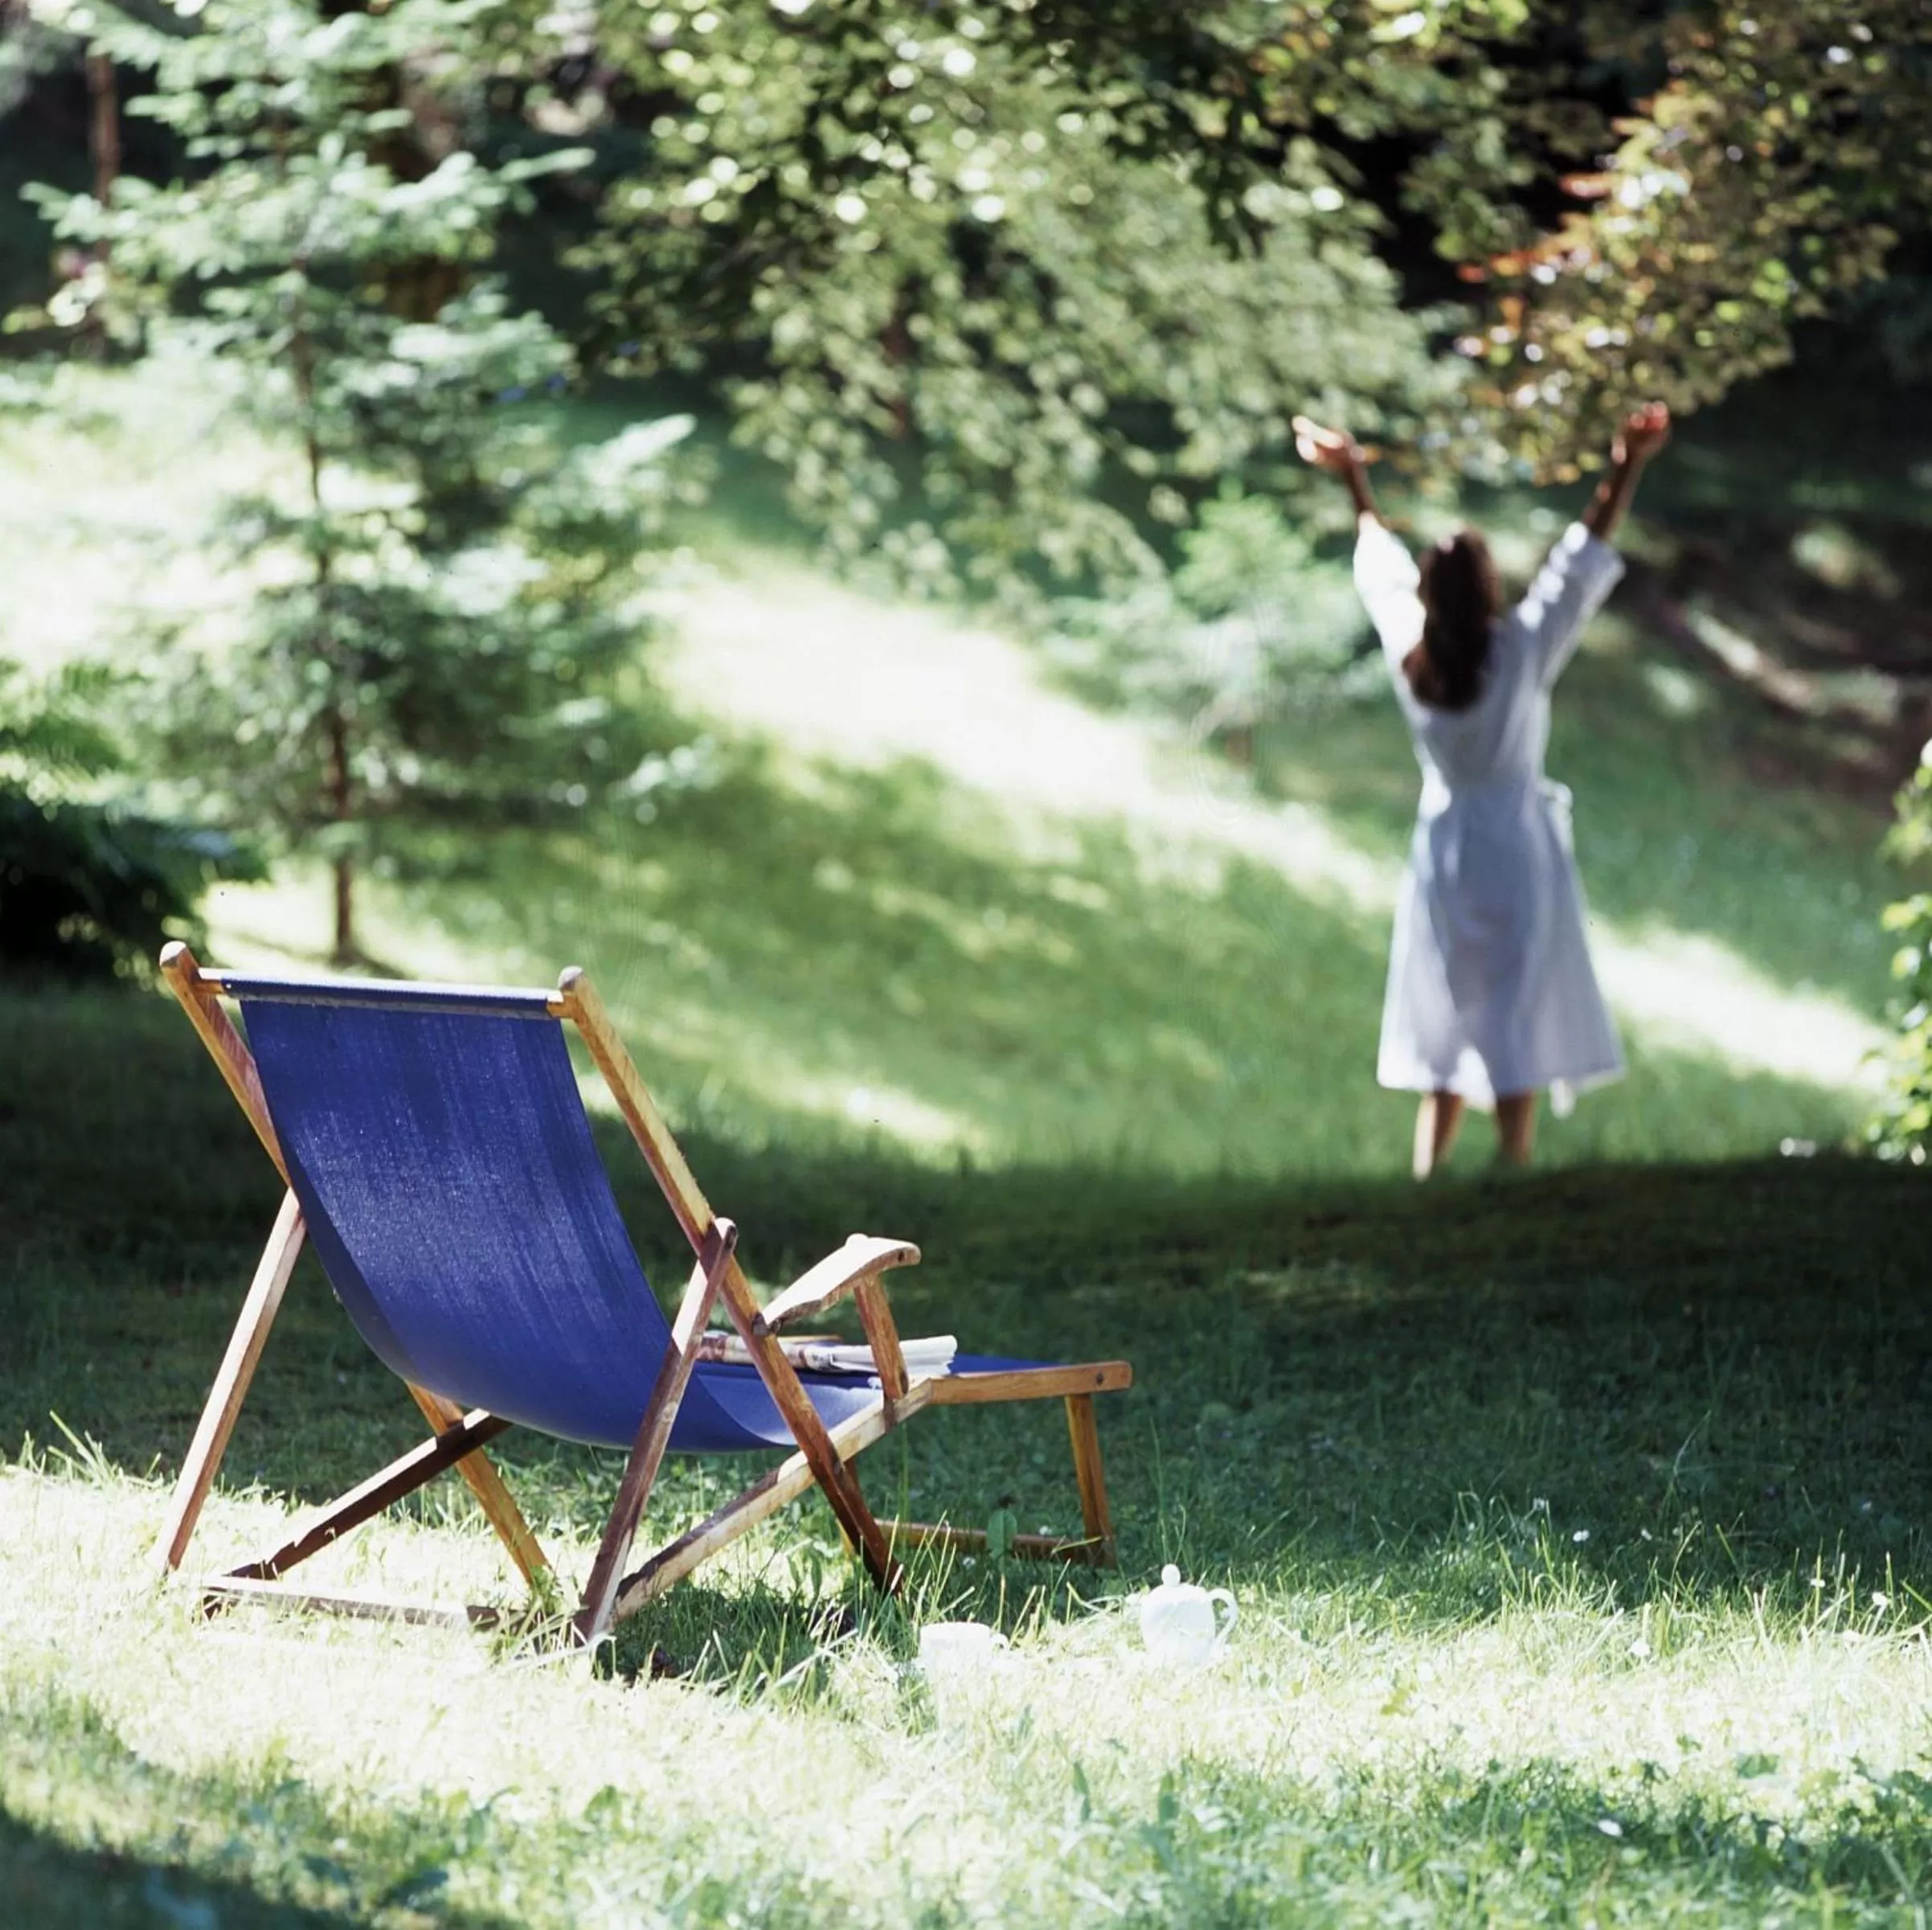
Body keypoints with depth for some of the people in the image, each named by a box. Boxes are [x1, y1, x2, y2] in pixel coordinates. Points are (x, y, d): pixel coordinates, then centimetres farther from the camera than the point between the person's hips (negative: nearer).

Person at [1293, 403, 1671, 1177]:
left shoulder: (1408, 652, -4)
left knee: (1445, 1028, 12)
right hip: (1517, 844, -5)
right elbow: (1583, 561, -14)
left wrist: (1355, 481, 26)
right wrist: (1625, 471, -13)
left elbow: (1381, 562, 12)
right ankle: (1512, 1171, -7)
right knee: (1517, 1025, -3)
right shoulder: (1519, 652, -15)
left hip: (1440, 845, 5)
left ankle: (1427, 1175, 12)